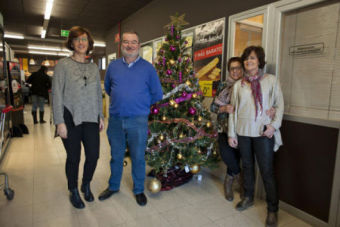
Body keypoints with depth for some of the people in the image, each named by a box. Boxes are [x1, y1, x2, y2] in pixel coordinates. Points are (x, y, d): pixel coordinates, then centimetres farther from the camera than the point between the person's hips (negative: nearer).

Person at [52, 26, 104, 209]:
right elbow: (56, 94, -6)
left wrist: (101, 116, 11)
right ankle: (73, 192, 32)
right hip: (71, 118, -3)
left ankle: (86, 185, 35)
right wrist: (60, 122, -11)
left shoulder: (93, 67, 10)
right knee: (73, 158, 8)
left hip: (91, 119, 4)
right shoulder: (63, 64, -3)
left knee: (93, 155, 6)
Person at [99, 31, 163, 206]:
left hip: (138, 121, -2)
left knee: (138, 157, 9)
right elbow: (108, 88, 21)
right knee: (116, 156, 17)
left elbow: (157, 94, 3)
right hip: (115, 119, 3)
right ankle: (113, 186, 39)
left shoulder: (148, 68, -2)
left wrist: (140, 104, 7)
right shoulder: (113, 66, 6)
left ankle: (139, 190, 30)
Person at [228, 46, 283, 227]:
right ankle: (248, 197, 33)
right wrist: (231, 133, 5)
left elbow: (279, 105, 4)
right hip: (243, 132, 3)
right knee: (247, 166, 14)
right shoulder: (238, 85, 9)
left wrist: (274, 124, -11)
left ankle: (272, 209, 16)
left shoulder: (271, 80, 4)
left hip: (263, 132, -2)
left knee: (266, 170, 1)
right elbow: (233, 110, 8)